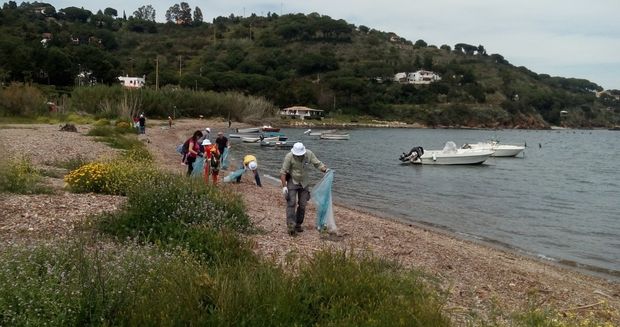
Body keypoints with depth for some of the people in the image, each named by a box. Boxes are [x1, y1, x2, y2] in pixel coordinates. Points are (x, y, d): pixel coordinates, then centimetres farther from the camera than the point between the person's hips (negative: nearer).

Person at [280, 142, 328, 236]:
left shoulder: (309, 154, -15)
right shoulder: (289, 157, -23)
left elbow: (318, 163, -9)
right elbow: (283, 172, -19)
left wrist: (326, 169, -29)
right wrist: (284, 186, -26)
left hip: (304, 182, 4)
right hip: (292, 181, -3)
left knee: (302, 204, 4)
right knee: (291, 203, -15)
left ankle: (298, 224, 17)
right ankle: (291, 226, -18)